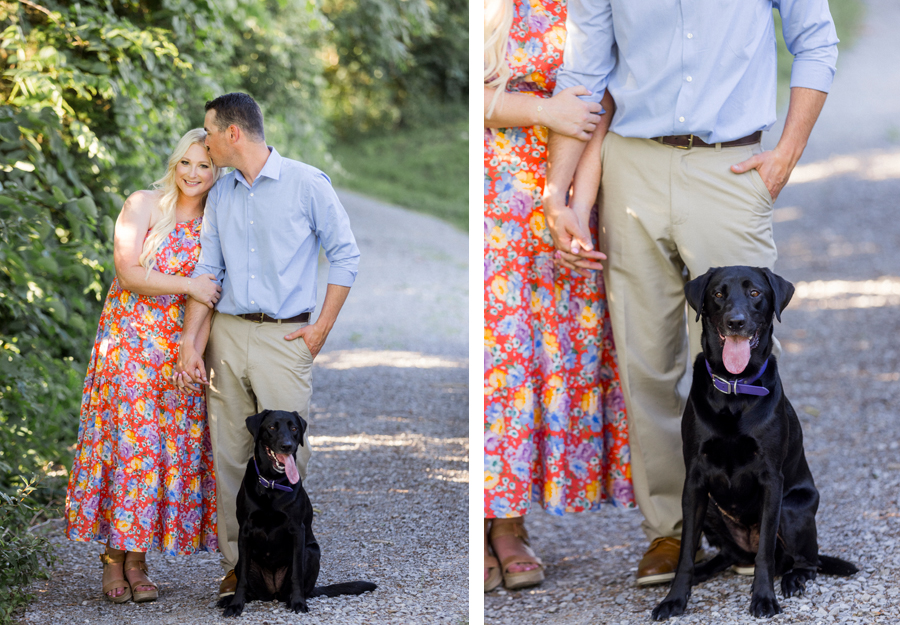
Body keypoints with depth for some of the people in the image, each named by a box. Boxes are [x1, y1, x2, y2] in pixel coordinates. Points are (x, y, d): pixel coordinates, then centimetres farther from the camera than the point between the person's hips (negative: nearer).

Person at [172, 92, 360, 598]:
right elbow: (208, 270, 13)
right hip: (227, 334, 5)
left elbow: (346, 254, 0)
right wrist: (190, 343, 3)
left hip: (285, 338, -5)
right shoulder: (221, 194, 12)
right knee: (229, 457, 4)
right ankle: (237, 562, 13)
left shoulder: (307, 184, -3)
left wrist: (321, 330, -3)